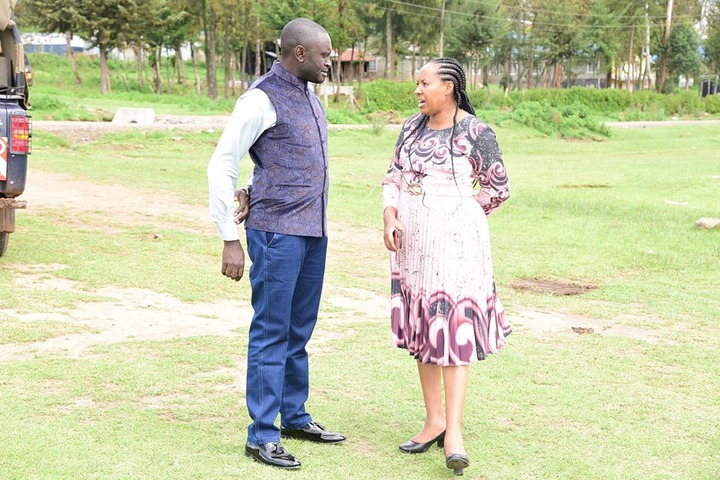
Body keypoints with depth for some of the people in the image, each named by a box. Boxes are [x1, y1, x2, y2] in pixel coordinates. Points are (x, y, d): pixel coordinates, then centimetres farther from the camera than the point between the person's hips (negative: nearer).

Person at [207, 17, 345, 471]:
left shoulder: (310, 95, 12)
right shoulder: (263, 99, -13)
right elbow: (221, 166, -12)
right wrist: (230, 239, -13)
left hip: (313, 230, 8)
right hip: (278, 233, -8)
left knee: (299, 332, 16)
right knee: (271, 333, -2)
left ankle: (295, 417, 29)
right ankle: (262, 435, 6)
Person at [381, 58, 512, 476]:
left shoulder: (476, 133, -9)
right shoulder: (412, 127, 9)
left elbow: (498, 188, -2)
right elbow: (393, 177, 13)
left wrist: (455, 216, 2)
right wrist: (390, 218, -3)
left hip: (455, 242, -7)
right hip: (413, 240, 7)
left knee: (453, 327, -10)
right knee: (422, 327, 10)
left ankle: (453, 432, -10)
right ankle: (434, 421, 19)